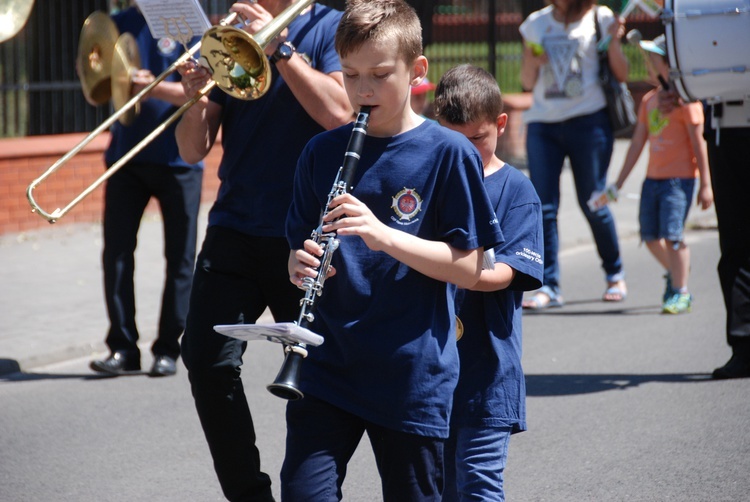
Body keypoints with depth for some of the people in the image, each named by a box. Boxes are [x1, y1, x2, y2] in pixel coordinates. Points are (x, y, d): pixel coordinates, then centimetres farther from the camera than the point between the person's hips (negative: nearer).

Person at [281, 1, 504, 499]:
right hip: (327, 366, 3)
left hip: (413, 377, -3)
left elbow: (468, 267, -9)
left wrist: (382, 234, -22)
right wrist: (302, 264, -12)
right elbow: (299, 247, 12)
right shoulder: (322, 153, 7)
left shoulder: (449, 153, -5)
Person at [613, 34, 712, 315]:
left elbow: (699, 142, -9)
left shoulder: (685, 98, -9)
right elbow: (637, 142, 18)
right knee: (650, 236, 8)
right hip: (653, 177, 7)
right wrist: (619, 182, 18)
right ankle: (674, 273, 34)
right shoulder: (649, 100, 13)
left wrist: (705, 184, -10)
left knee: (671, 234, -14)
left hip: (679, 178, -7)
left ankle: (680, 293, -2)